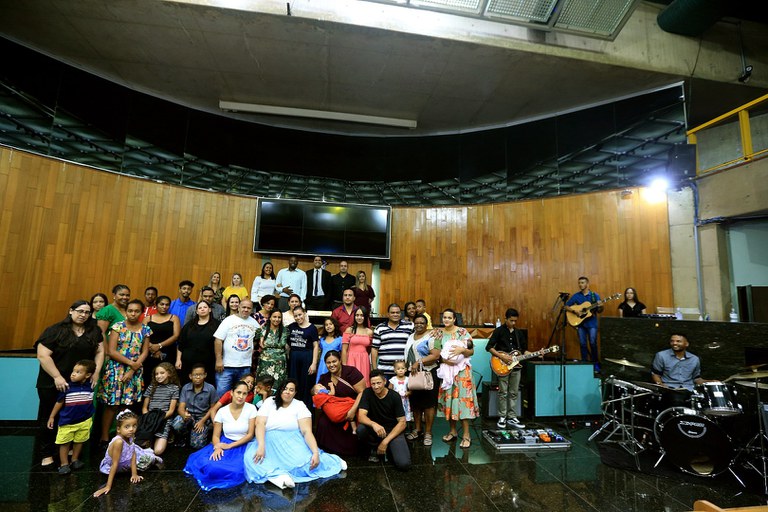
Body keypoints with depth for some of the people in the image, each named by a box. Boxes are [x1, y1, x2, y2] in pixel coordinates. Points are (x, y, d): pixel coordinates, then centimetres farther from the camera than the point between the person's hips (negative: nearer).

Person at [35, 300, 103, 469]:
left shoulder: (94, 331, 2)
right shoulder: (55, 330, -11)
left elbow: (100, 351, 4)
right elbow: (43, 355, -14)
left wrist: (96, 371, -6)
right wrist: (57, 377, -19)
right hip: (52, 383, -3)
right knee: (49, 419, 11)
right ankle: (47, 454, 26)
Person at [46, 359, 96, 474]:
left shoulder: (90, 386, -11)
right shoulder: (67, 387, -16)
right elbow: (59, 403, -4)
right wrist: (52, 417, 1)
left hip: (84, 421, 2)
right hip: (67, 422, -2)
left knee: (79, 441, 16)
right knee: (64, 443, 7)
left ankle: (75, 460, 35)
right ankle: (64, 464, 23)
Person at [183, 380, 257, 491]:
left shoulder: (251, 409, -9)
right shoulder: (222, 411, -2)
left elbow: (250, 435, -8)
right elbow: (216, 435, 0)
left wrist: (230, 446, -16)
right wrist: (217, 448, -21)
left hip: (243, 445, -2)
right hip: (224, 443, 2)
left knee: (235, 470, -30)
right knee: (206, 463, -26)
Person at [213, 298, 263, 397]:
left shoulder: (254, 323, 8)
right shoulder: (229, 320, -3)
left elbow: (256, 341, 19)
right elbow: (218, 340, -6)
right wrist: (218, 360, -11)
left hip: (245, 366, 3)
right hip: (226, 365, -3)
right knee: (221, 394, -2)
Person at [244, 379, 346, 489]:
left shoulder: (299, 405, -1)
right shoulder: (270, 401, 3)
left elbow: (307, 431, -9)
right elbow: (260, 424, -9)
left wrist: (316, 453, -24)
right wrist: (261, 446, -26)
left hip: (293, 442, -1)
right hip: (269, 441, 2)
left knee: (305, 460, -31)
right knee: (252, 458, -30)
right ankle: (279, 476, -40)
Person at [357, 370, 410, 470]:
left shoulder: (394, 397, -12)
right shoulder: (367, 393, -10)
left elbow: (402, 422, -12)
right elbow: (361, 416, -19)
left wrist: (386, 441, -20)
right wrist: (374, 424, -41)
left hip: (393, 431, -1)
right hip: (374, 429, 2)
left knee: (403, 464, -24)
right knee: (361, 429, -31)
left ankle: (388, 448, 8)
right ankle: (375, 449, 0)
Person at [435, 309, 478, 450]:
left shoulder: (462, 332, -4)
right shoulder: (439, 333, 6)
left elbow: (472, 351, -3)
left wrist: (462, 350, -22)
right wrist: (443, 359, -12)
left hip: (461, 370, -3)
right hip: (446, 370, 4)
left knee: (462, 399, -5)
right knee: (448, 400, 8)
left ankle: (466, 434, 4)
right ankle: (452, 431, 23)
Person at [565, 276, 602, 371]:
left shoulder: (595, 295, 3)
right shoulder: (576, 296, 5)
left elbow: (599, 311, 3)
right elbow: (566, 306, 5)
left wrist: (601, 307, -19)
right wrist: (573, 310, -13)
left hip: (591, 323, -1)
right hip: (580, 322, 1)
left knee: (593, 343, -5)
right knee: (582, 344, 4)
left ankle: (595, 363, 10)